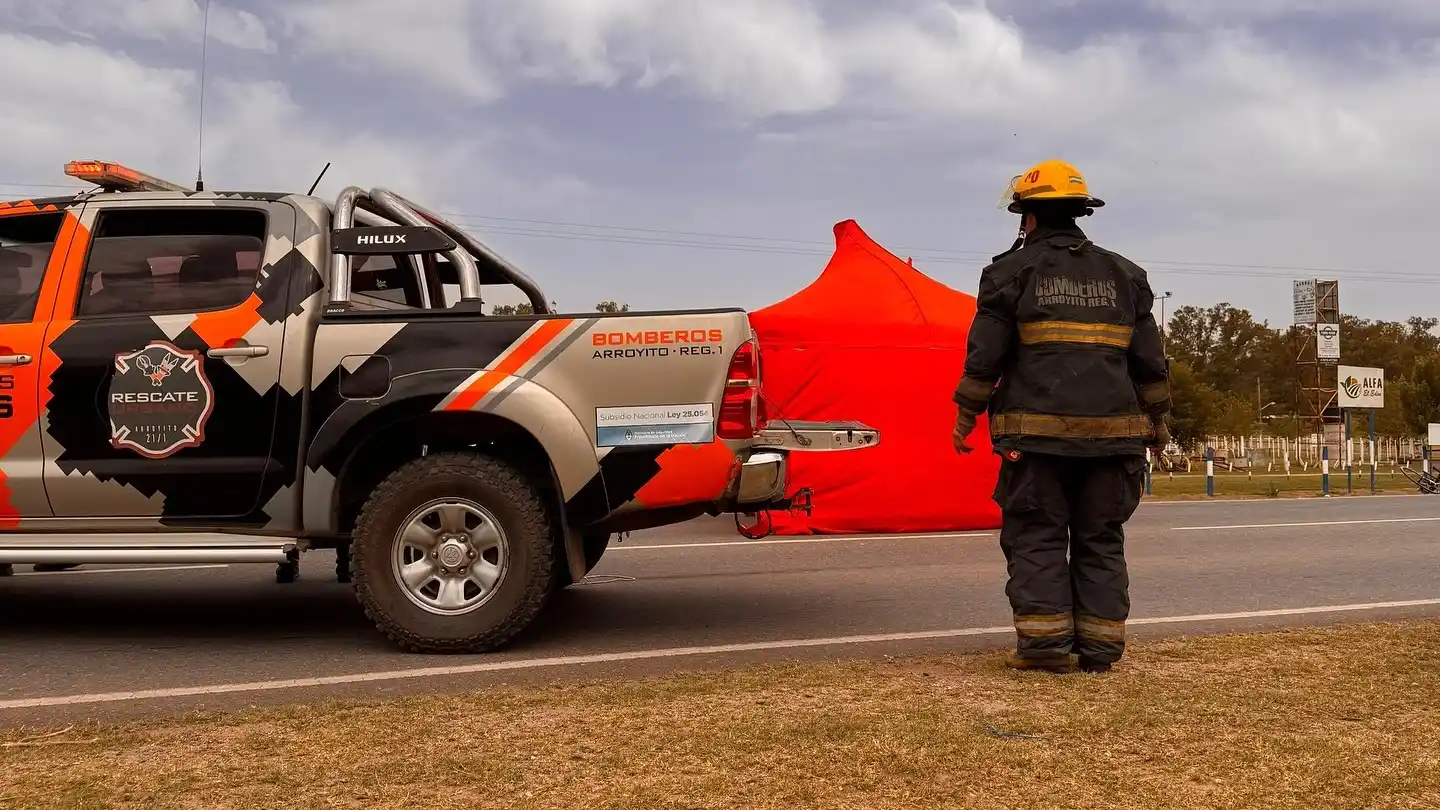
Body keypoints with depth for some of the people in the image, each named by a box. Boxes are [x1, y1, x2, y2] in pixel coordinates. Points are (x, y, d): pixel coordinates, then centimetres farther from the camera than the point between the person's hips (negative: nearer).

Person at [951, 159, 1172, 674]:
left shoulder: (1013, 270, 1)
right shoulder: (1122, 274, 15)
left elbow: (985, 353, -3)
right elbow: (1150, 358, 15)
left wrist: (966, 414, 4)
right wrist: (1156, 419, 23)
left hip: (1036, 431, -4)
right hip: (1112, 432, 4)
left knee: (1036, 536, 2)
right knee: (1100, 539, 9)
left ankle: (1045, 641, -2)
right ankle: (1099, 647, 8)